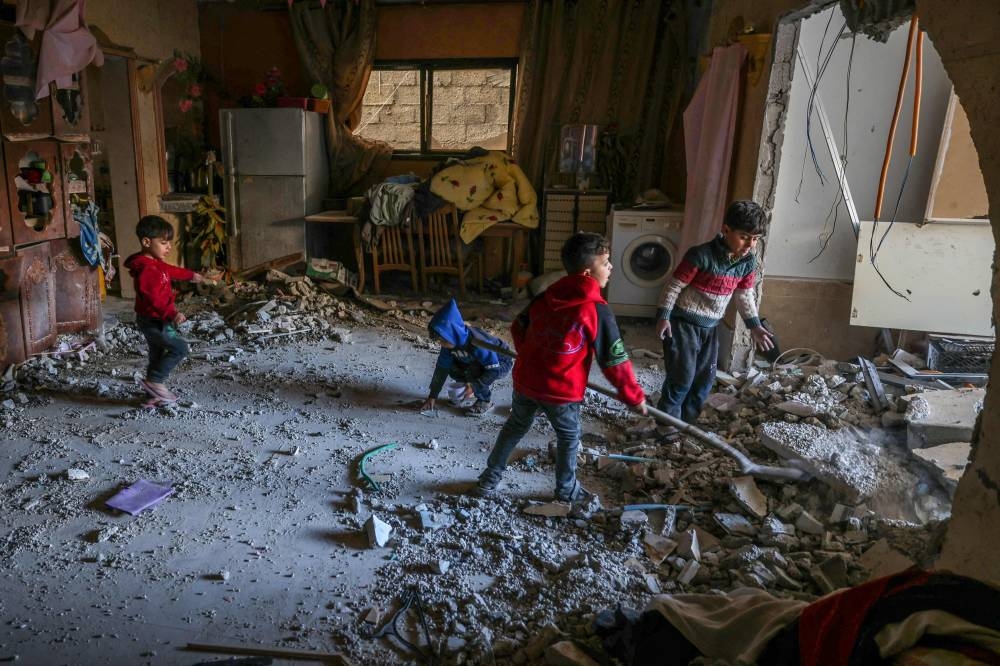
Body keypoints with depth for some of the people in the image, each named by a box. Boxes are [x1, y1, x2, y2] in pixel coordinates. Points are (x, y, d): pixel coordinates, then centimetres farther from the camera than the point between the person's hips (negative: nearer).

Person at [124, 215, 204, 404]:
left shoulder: (156, 263, 9)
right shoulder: (146, 269, -24)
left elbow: (171, 271, 31)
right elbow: (153, 298, -34)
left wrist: (190, 275, 47)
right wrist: (172, 314, -44)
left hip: (156, 320, 11)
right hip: (153, 322, -11)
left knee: (158, 355, 16)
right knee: (180, 348, -12)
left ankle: (154, 394, 26)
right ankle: (154, 381, -4)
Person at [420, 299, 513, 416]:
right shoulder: (450, 341, -18)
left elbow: (494, 370, -35)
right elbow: (442, 368, -10)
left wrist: (473, 386, -34)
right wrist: (432, 396, -9)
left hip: (501, 363, -7)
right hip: (478, 363, 7)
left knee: (473, 371, -32)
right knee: (453, 368, -9)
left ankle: (486, 401, -9)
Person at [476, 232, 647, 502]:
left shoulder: (545, 297, 0)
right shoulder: (597, 311, -17)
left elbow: (518, 329, 13)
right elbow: (615, 361, -13)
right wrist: (634, 397, -1)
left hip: (525, 380, 5)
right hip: (561, 391, -5)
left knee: (515, 427, 26)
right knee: (569, 437, 21)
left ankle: (489, 478, 36)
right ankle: (567, 489, 37)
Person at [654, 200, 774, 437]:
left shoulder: (748, 262, -2)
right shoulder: (702, 255, -23)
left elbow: (745, 295, 12)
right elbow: (674, 286, -17)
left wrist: (755, 325, 10)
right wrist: (663, 316, -16)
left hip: (710, 326, 7)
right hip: (683, 322, -7)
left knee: (705, 377, 11)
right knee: (683, 375, -6)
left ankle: (686, 420, 26)